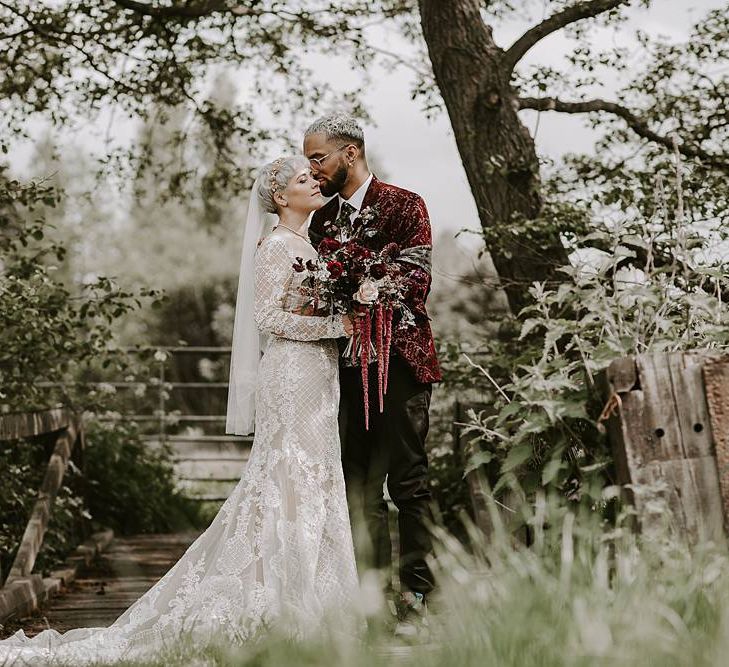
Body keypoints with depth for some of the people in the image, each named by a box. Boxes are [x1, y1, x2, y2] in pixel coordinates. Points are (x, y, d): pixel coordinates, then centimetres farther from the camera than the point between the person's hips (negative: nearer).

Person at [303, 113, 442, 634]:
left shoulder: (404, 206, -1)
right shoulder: (321, 220, 16)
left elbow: (415, 283, -10)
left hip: (397, 361, -6)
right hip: (346, 367, 6)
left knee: (408, 483, -4)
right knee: (360, 488, 7)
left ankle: (415, 597, 0)